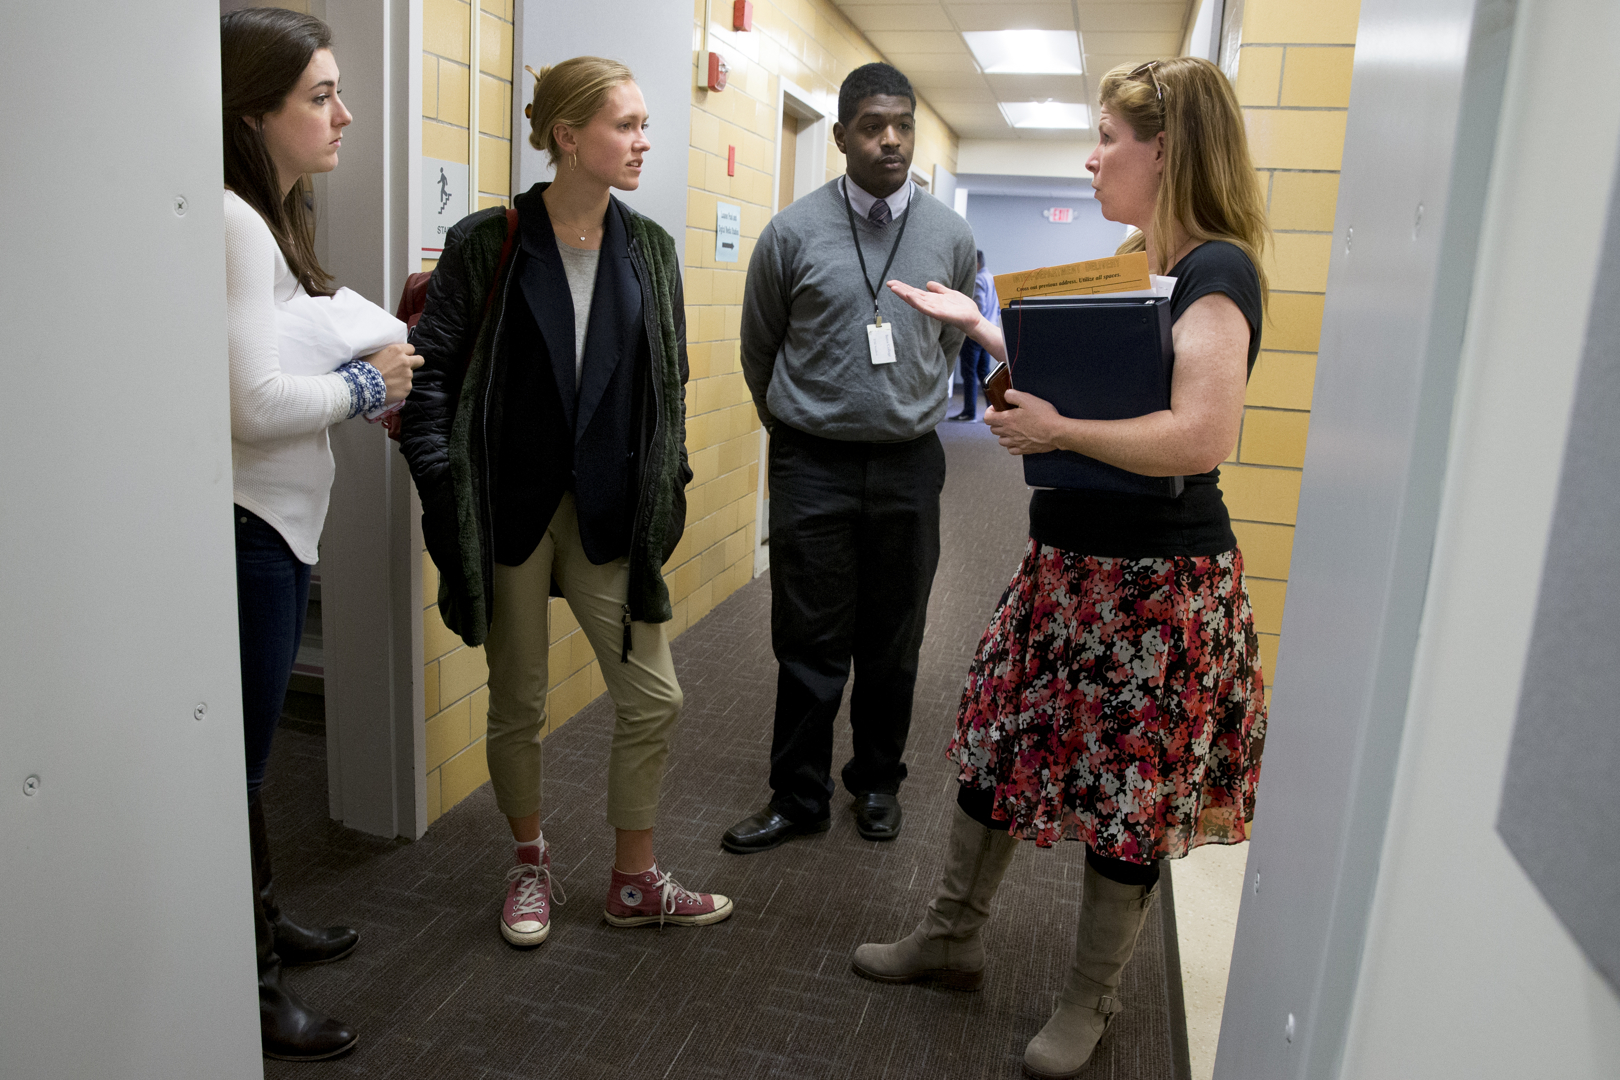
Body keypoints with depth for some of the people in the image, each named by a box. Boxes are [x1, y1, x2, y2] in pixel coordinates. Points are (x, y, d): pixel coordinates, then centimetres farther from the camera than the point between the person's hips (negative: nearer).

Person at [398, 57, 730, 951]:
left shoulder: (650, 249, 5)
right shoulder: (486, 244, -6)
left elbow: (669, 383, 10)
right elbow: (431, 372, -3)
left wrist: (665, 490, 5)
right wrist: (444, 491, -9)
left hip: (607, 513, 3)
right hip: (510, 509, -3)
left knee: (653, 697, 4)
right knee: (518, 703, 10)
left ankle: (634, 881, 24)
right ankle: (529, 866, 34)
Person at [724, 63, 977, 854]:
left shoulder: (951, 237, 3)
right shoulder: (793, 233, -3)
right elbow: (757, 349, 10)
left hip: (908, 465, 2)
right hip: (812, 464, -2)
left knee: (893, 645, 12)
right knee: (810, 644, 4)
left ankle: (877, 783, 31)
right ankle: (797, 797, 20)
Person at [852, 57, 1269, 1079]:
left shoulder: (1215, 270, -16)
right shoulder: (1135, 265, 13)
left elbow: (1202, 435, -29)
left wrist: (1057, 430, -20)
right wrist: (982, 324, 20)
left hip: (1155, 583, -9)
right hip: (1069, 561, 9)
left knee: (1127, 797, 7)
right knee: (996, 745, 16)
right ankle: (953, 936, 35)